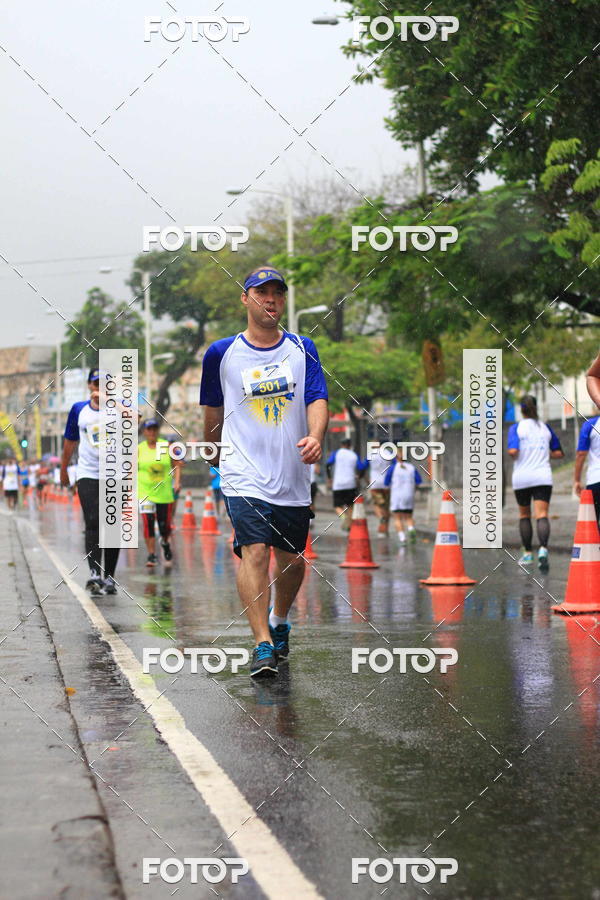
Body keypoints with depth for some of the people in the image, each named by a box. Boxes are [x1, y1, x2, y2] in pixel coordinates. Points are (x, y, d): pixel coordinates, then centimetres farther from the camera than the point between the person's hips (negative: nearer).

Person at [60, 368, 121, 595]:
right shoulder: (79, 409, 8)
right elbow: (70, 441, 20)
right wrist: (63, 470, 24)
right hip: (87, 474, 1)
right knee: (93, 523, -14)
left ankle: (109, 576, 12)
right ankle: (95, 573, -24)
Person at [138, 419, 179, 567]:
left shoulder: (166, 446, 2)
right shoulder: (139, 449, 1)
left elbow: (176, 466, 5)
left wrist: (176, 482, -8)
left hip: (165, 492, 1)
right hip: (145, 492, -1)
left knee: (165, 526, 5)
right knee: (148, 523, -14)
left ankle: (165, 543, 38)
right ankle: (151, 554, -7)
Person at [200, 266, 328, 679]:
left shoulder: (302, 349, 7)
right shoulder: (221, 353, 3)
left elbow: (318, 400, -4)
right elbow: (213, 409, 17)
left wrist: (315, 436, -23)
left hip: (293, 475, 2)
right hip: (244, 475, -2)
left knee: (292, 559, 12)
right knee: (254, 552, -18)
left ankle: (279, 620, 39)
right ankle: (263, 645, -18)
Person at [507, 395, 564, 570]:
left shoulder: (516, 427, -2)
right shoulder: (545, 427, 8)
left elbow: (513, 451, -16)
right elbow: (559, 453, 11)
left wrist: (512, 455, 6)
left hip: (521, 478, -1)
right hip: (543, 477, 1)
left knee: (524, 515, 16)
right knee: (542, 516, -9)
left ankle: (527, 554, 19)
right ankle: (543, 549, -32)